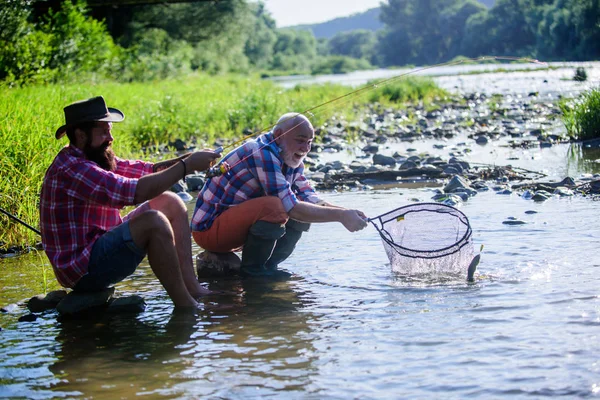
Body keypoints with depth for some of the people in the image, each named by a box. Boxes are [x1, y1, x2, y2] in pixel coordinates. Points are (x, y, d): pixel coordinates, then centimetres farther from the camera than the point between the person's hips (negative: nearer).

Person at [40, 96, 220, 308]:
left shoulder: (96, 157, 9)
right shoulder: (70, 169, -23)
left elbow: (147, 170, 7)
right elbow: (134, 191, -31)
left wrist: (187, 159, -11)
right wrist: (186, 166, -24)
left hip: (100, 247, 11)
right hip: (83, 270, -11)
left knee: (170, 202, 8)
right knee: (153, 221, -29)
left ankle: (192, 288, 0)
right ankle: (185, 305, -20)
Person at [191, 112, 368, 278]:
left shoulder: (292, 161, 6)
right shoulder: (262, 153, -24)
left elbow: (311, 200, 2)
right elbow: (291, 208, -29)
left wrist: (346, 212, -16)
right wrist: (340, 216, -27)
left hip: (235, 225, 10)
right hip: (209, 228, -9)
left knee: (305, 213, 0)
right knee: (274, 205, -32)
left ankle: (268, 265, 1)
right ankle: (252, 269, -14)